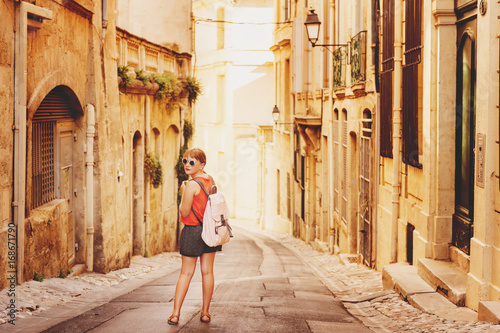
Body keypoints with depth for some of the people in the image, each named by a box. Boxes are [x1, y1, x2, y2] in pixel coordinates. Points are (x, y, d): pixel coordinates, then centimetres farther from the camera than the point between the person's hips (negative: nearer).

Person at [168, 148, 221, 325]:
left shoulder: (192, 185, -18)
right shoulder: (210, 180, 4)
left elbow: (184, 212, -16)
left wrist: (183, 193, -3)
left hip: (193, 231, -5)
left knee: (186, 273, 1)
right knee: (207, 271, 8)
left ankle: (175, 314, 2)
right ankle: (205, 312, 12)